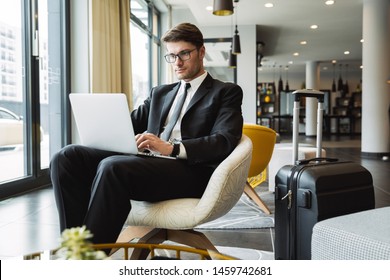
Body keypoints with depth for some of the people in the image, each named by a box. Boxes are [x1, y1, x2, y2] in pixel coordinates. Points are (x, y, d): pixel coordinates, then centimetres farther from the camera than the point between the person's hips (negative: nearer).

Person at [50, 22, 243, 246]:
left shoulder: (226, 92, 9)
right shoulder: (160, 93, 29)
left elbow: (225, 142, -7)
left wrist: (171, 149, -21)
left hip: (189, 170, -6)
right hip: (148, 162, 7)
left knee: (112, 167, -33)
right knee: (68, 157, -13)